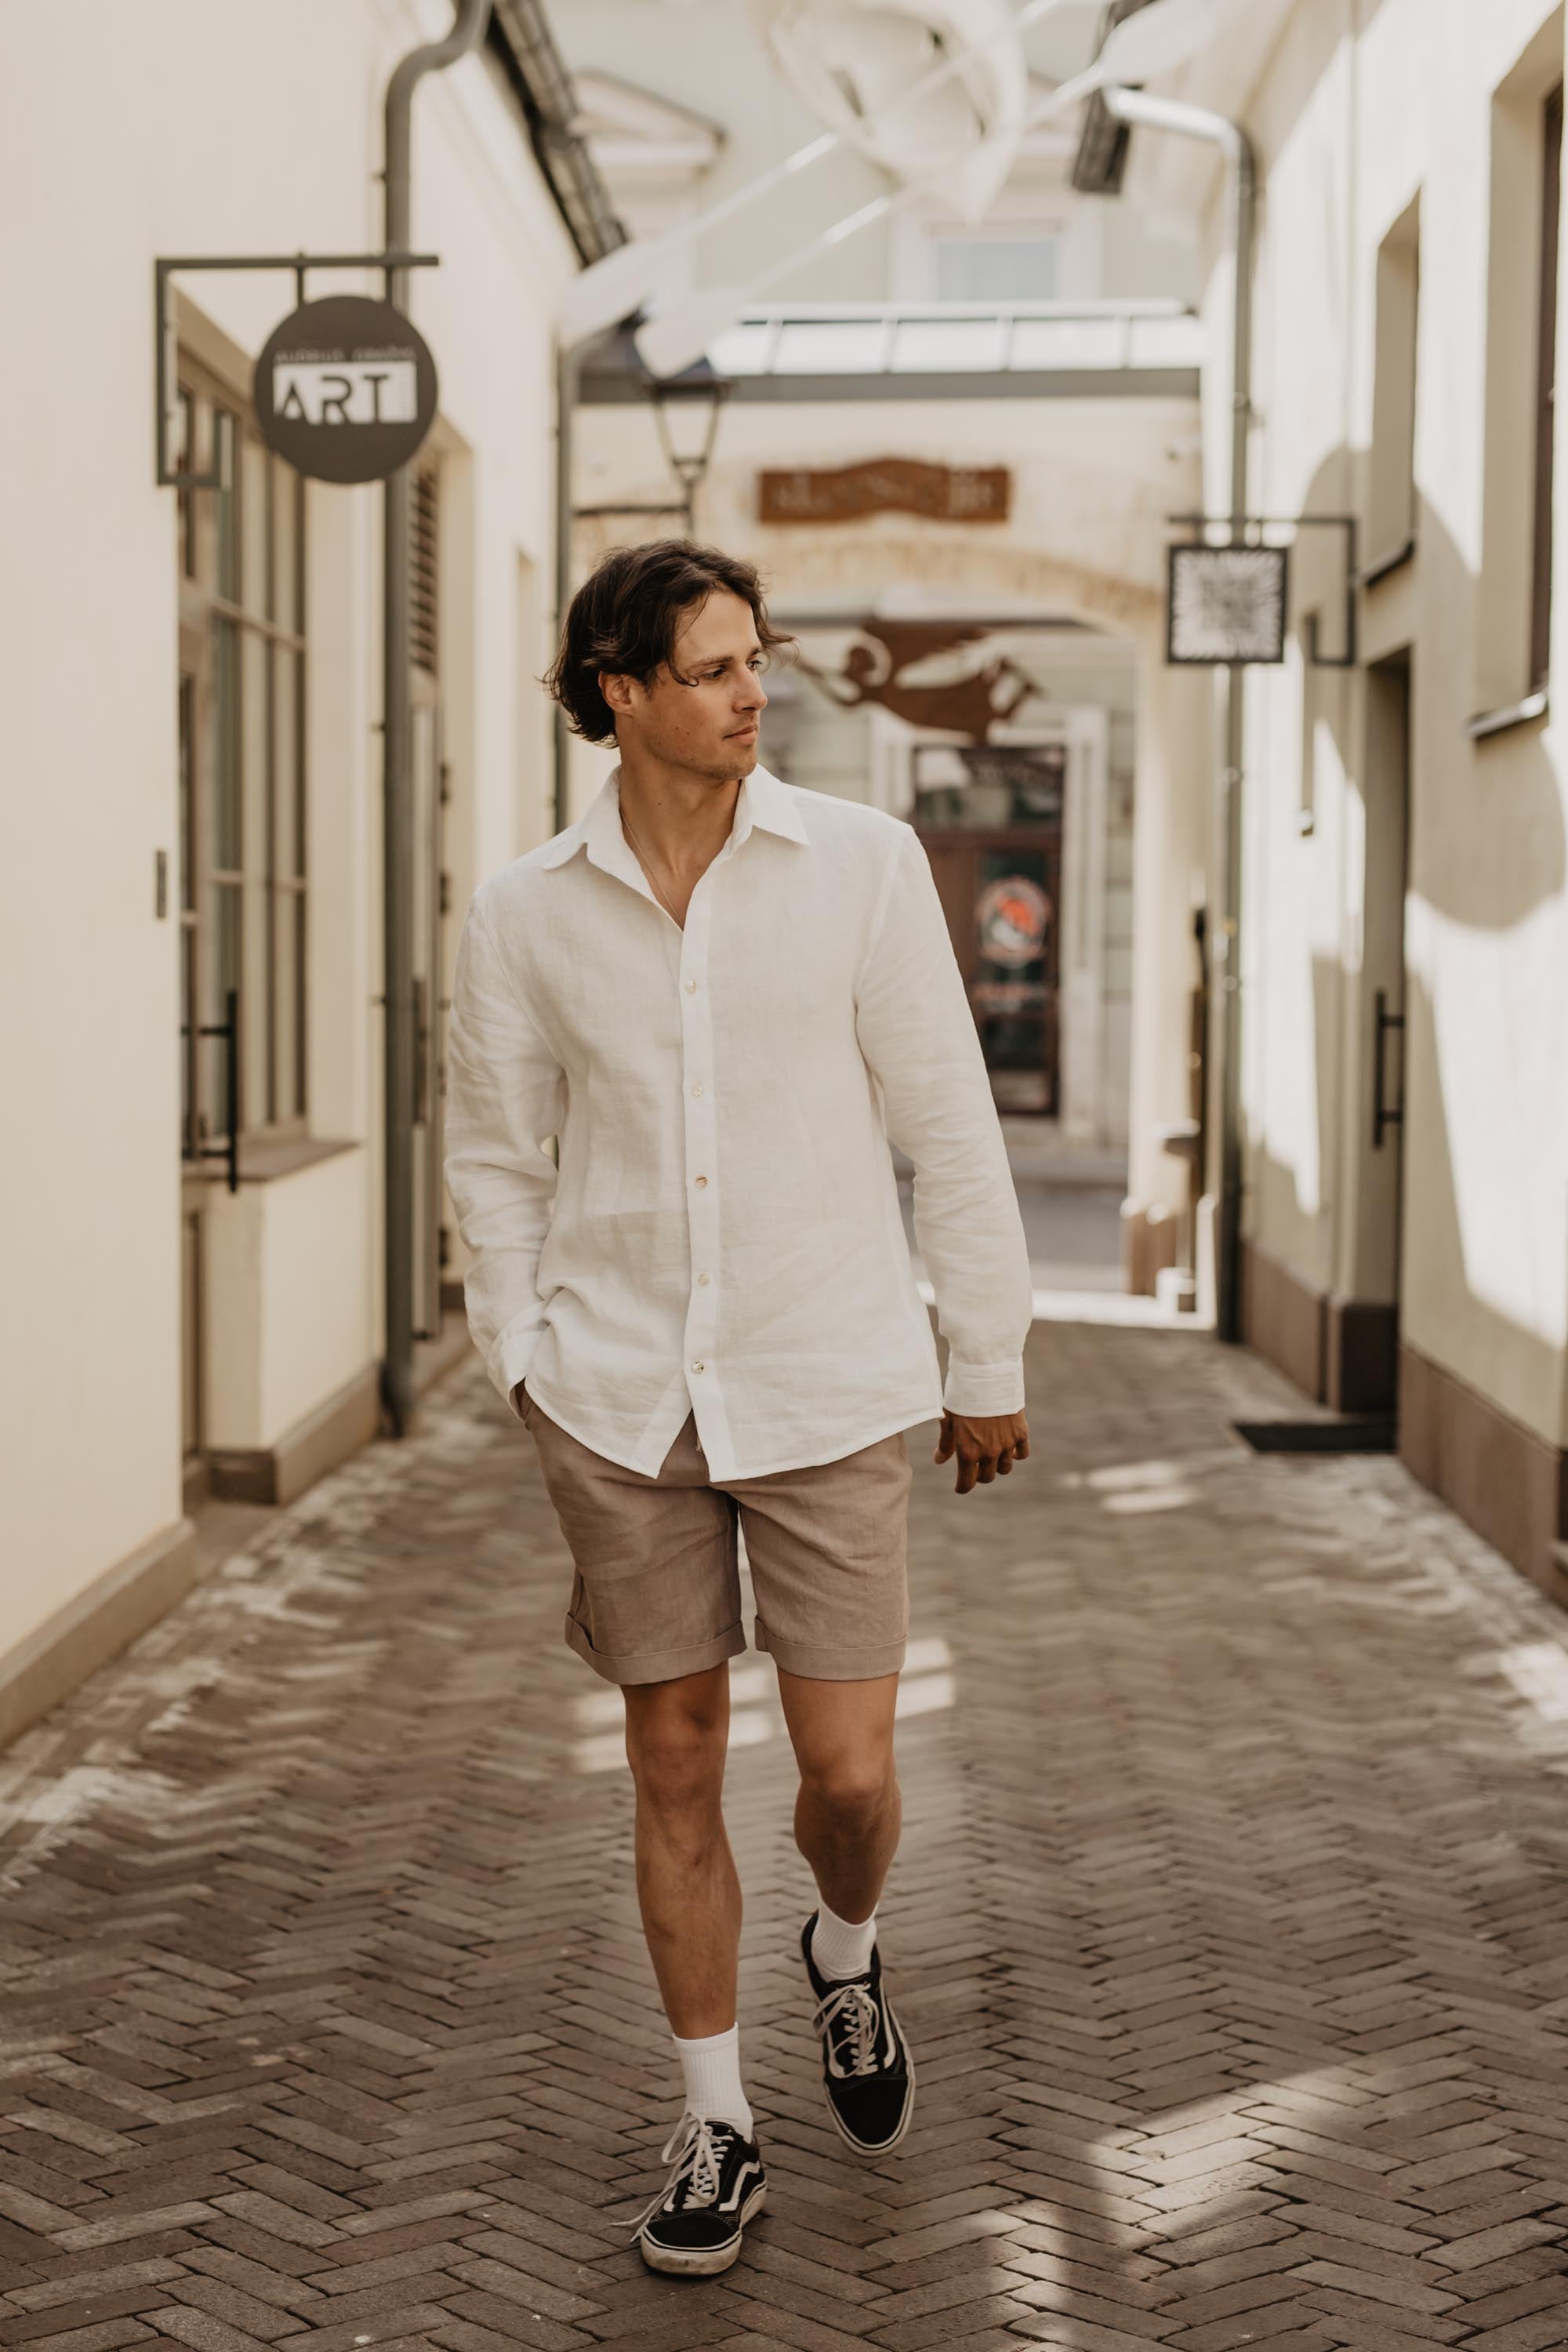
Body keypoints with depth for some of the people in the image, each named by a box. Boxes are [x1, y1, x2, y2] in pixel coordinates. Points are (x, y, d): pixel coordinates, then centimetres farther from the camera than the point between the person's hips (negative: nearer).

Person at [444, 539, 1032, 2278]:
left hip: (825, 1385, -1)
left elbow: (948, 1126, 1)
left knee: (849, 1772, -1)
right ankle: (716, 2131, 24)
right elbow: (497, 1159, 11)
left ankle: (844, 1957, 35)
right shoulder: (525, 914, 0)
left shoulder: (861, 863, -3)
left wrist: (989, 1363, 3)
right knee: (674, 1770, 8)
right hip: (620, 1398, 1)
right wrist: (522, 1363, 3)